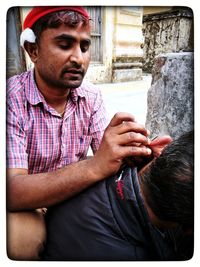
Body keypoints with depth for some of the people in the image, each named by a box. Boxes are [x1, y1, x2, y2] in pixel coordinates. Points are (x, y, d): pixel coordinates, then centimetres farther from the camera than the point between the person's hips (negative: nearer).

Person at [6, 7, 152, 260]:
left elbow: (107, 160, -8)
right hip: (24, 204, -4)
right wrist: (95, 166, -44)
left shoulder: (91, 96, -7)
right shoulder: (12, 99, -23)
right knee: (21, 235, -33)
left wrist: (133, 154, -31)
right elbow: (12, 192, -31)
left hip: (74, 192, 5)